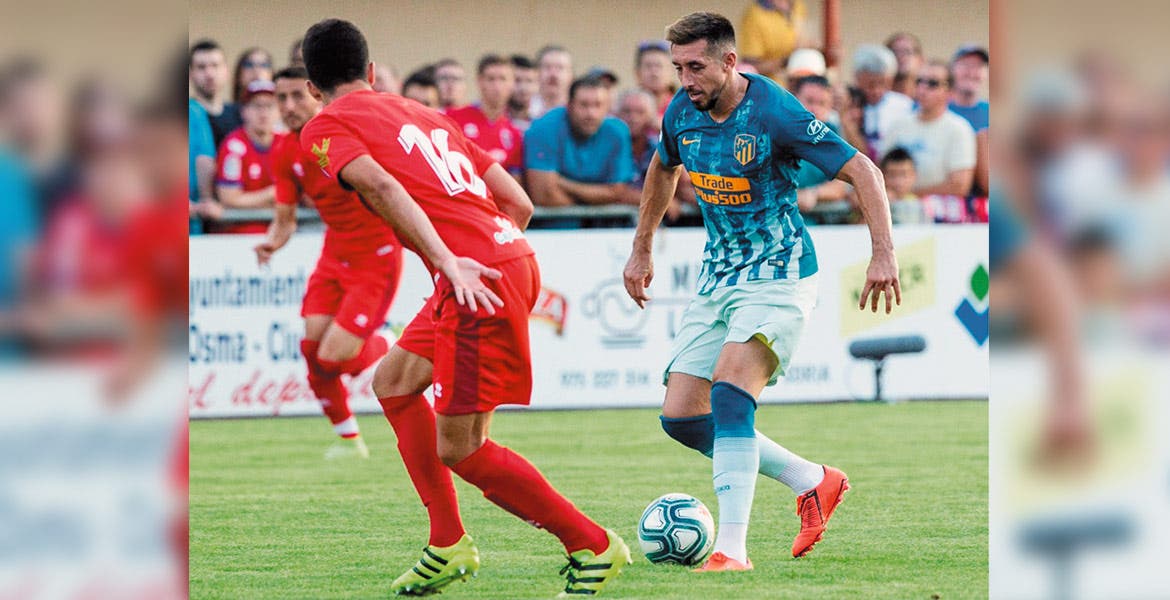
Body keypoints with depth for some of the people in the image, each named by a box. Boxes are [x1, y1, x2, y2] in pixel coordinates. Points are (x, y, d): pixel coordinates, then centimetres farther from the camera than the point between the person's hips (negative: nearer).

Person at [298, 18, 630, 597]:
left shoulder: (326, 127, 5)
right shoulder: (425, 114, 25)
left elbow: (380, 185, -16)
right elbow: (519, 203, 19)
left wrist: (448, 263, -23)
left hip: (476, 278, -8)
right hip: (514, 257, 8)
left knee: (459, 449, -1)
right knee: (393, 381, 21)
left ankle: (593, 546, 5)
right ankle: (449, 546, 20)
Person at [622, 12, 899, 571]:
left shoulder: (775, 114, -21)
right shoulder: (681, 113, -1)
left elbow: (861, 170, -17)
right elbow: (663, 170, 22)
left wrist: (884, 254, -26)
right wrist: (641, 250, 27)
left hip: (778, 278, -7)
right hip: (717, 278, 8)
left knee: (729, 393, -27)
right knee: (680, 416, 1)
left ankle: (732, 550, -28)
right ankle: (813, 481, 16)